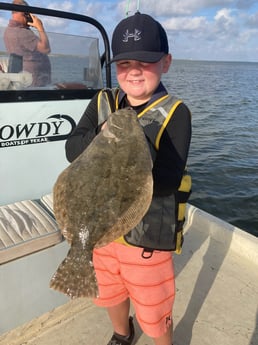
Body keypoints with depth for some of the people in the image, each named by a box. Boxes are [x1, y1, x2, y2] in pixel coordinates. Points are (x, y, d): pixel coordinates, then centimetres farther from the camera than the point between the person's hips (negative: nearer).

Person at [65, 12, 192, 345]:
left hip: (147, 234, -5)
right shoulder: (103, 102, -1)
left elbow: (168, 179, -24)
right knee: (110, 294, 29)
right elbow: (73, 148, -10)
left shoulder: (175, 112, -15)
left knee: (154, 317, 16)